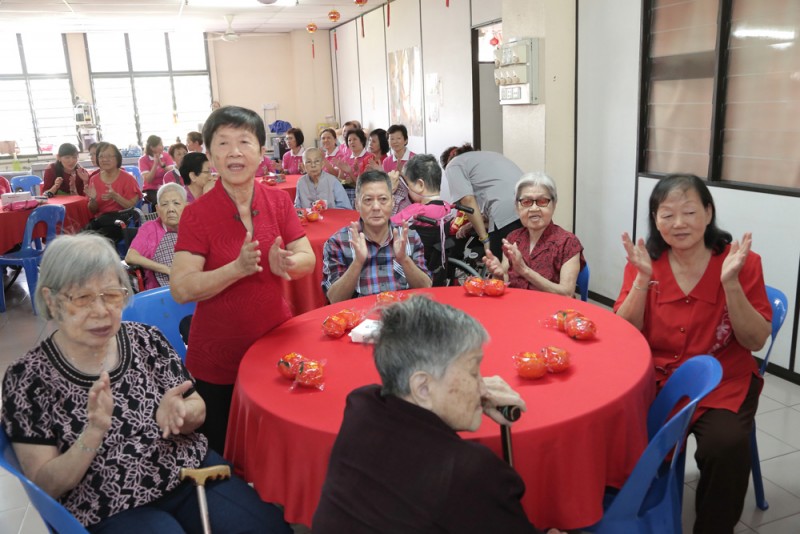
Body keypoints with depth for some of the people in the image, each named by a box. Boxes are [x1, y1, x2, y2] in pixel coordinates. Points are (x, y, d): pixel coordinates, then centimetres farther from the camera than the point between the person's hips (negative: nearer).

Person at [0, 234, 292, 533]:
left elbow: (198, 411, 7)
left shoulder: (145, 339, -1)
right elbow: (45, 487, -8)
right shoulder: (27, 378, -8)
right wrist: (94, 432, -25)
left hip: (193, 471, 3)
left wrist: (177, 414, -16)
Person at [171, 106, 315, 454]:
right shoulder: (197, 213, -12)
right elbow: (181, 289, -18)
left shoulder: (278, 202, -2)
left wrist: (284, 264, -24)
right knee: (224, 453, 14)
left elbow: (307, 261, -2)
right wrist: (238, 268, -31)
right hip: (218, 357, -3)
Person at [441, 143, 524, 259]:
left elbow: (468, 200, -1)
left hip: (506, 212, -8)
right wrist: (471, 225, 45)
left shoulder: (454, 165, 14)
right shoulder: (488, 155, 37)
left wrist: (484, 238, -1)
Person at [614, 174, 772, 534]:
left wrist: (731, 282, -23)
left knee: (726, 445, -28)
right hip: (655, 379, 1)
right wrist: (644, 278, -20)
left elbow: (755, 341, -8)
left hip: (722, 383, -1)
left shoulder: (742, 262, -5)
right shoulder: (644, 262, -1)